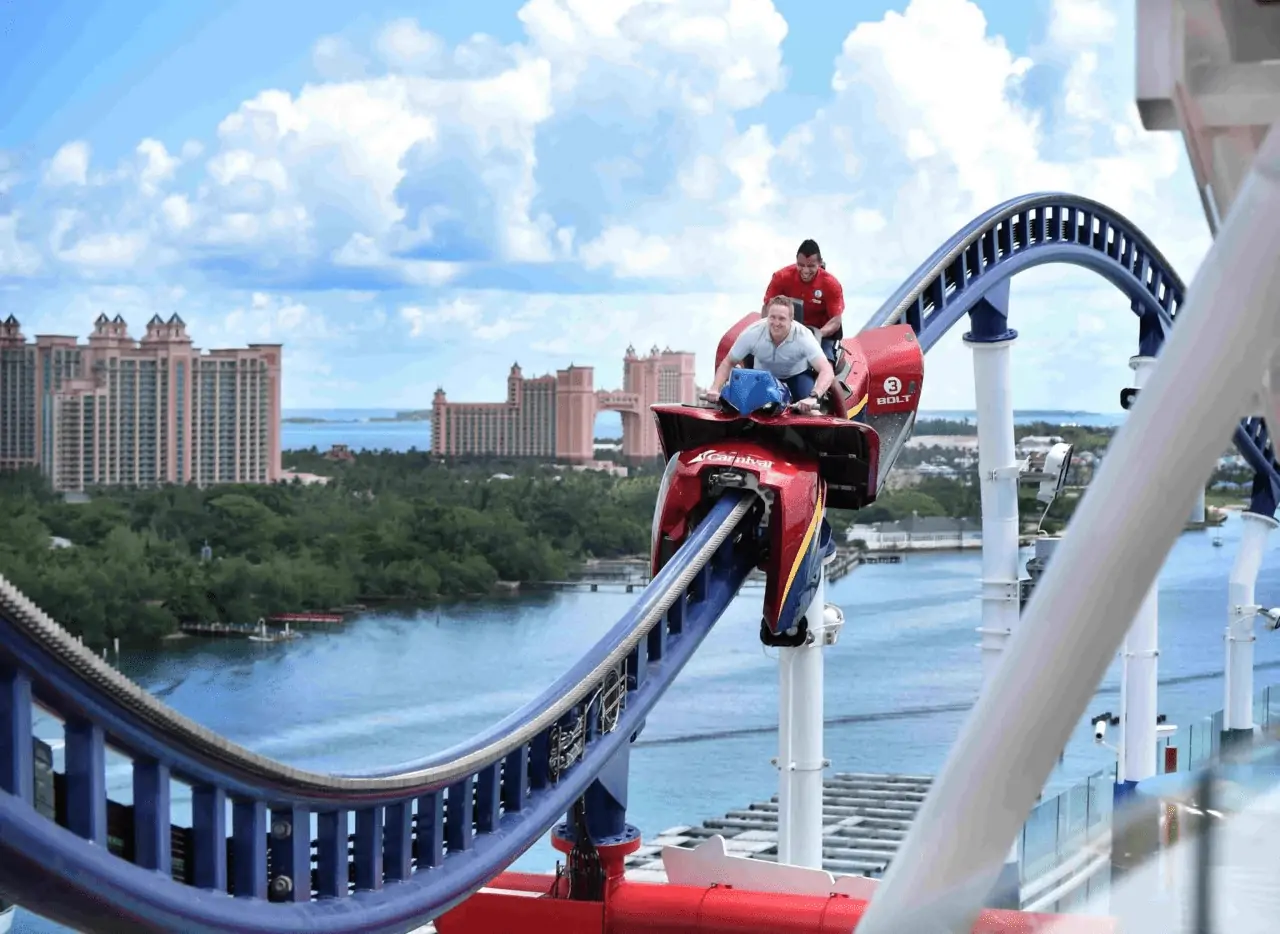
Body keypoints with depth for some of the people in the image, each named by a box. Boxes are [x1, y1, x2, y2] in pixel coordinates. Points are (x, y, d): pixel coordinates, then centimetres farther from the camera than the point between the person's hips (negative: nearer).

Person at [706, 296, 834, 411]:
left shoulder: (803, 336, -36)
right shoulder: (753, 332, -31)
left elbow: (827, 371, -43)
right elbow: (728, 363, -17)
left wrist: (813, 397, -60)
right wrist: (715, 389, -33)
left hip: (797, 374, -1)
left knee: (808, 407, -27)